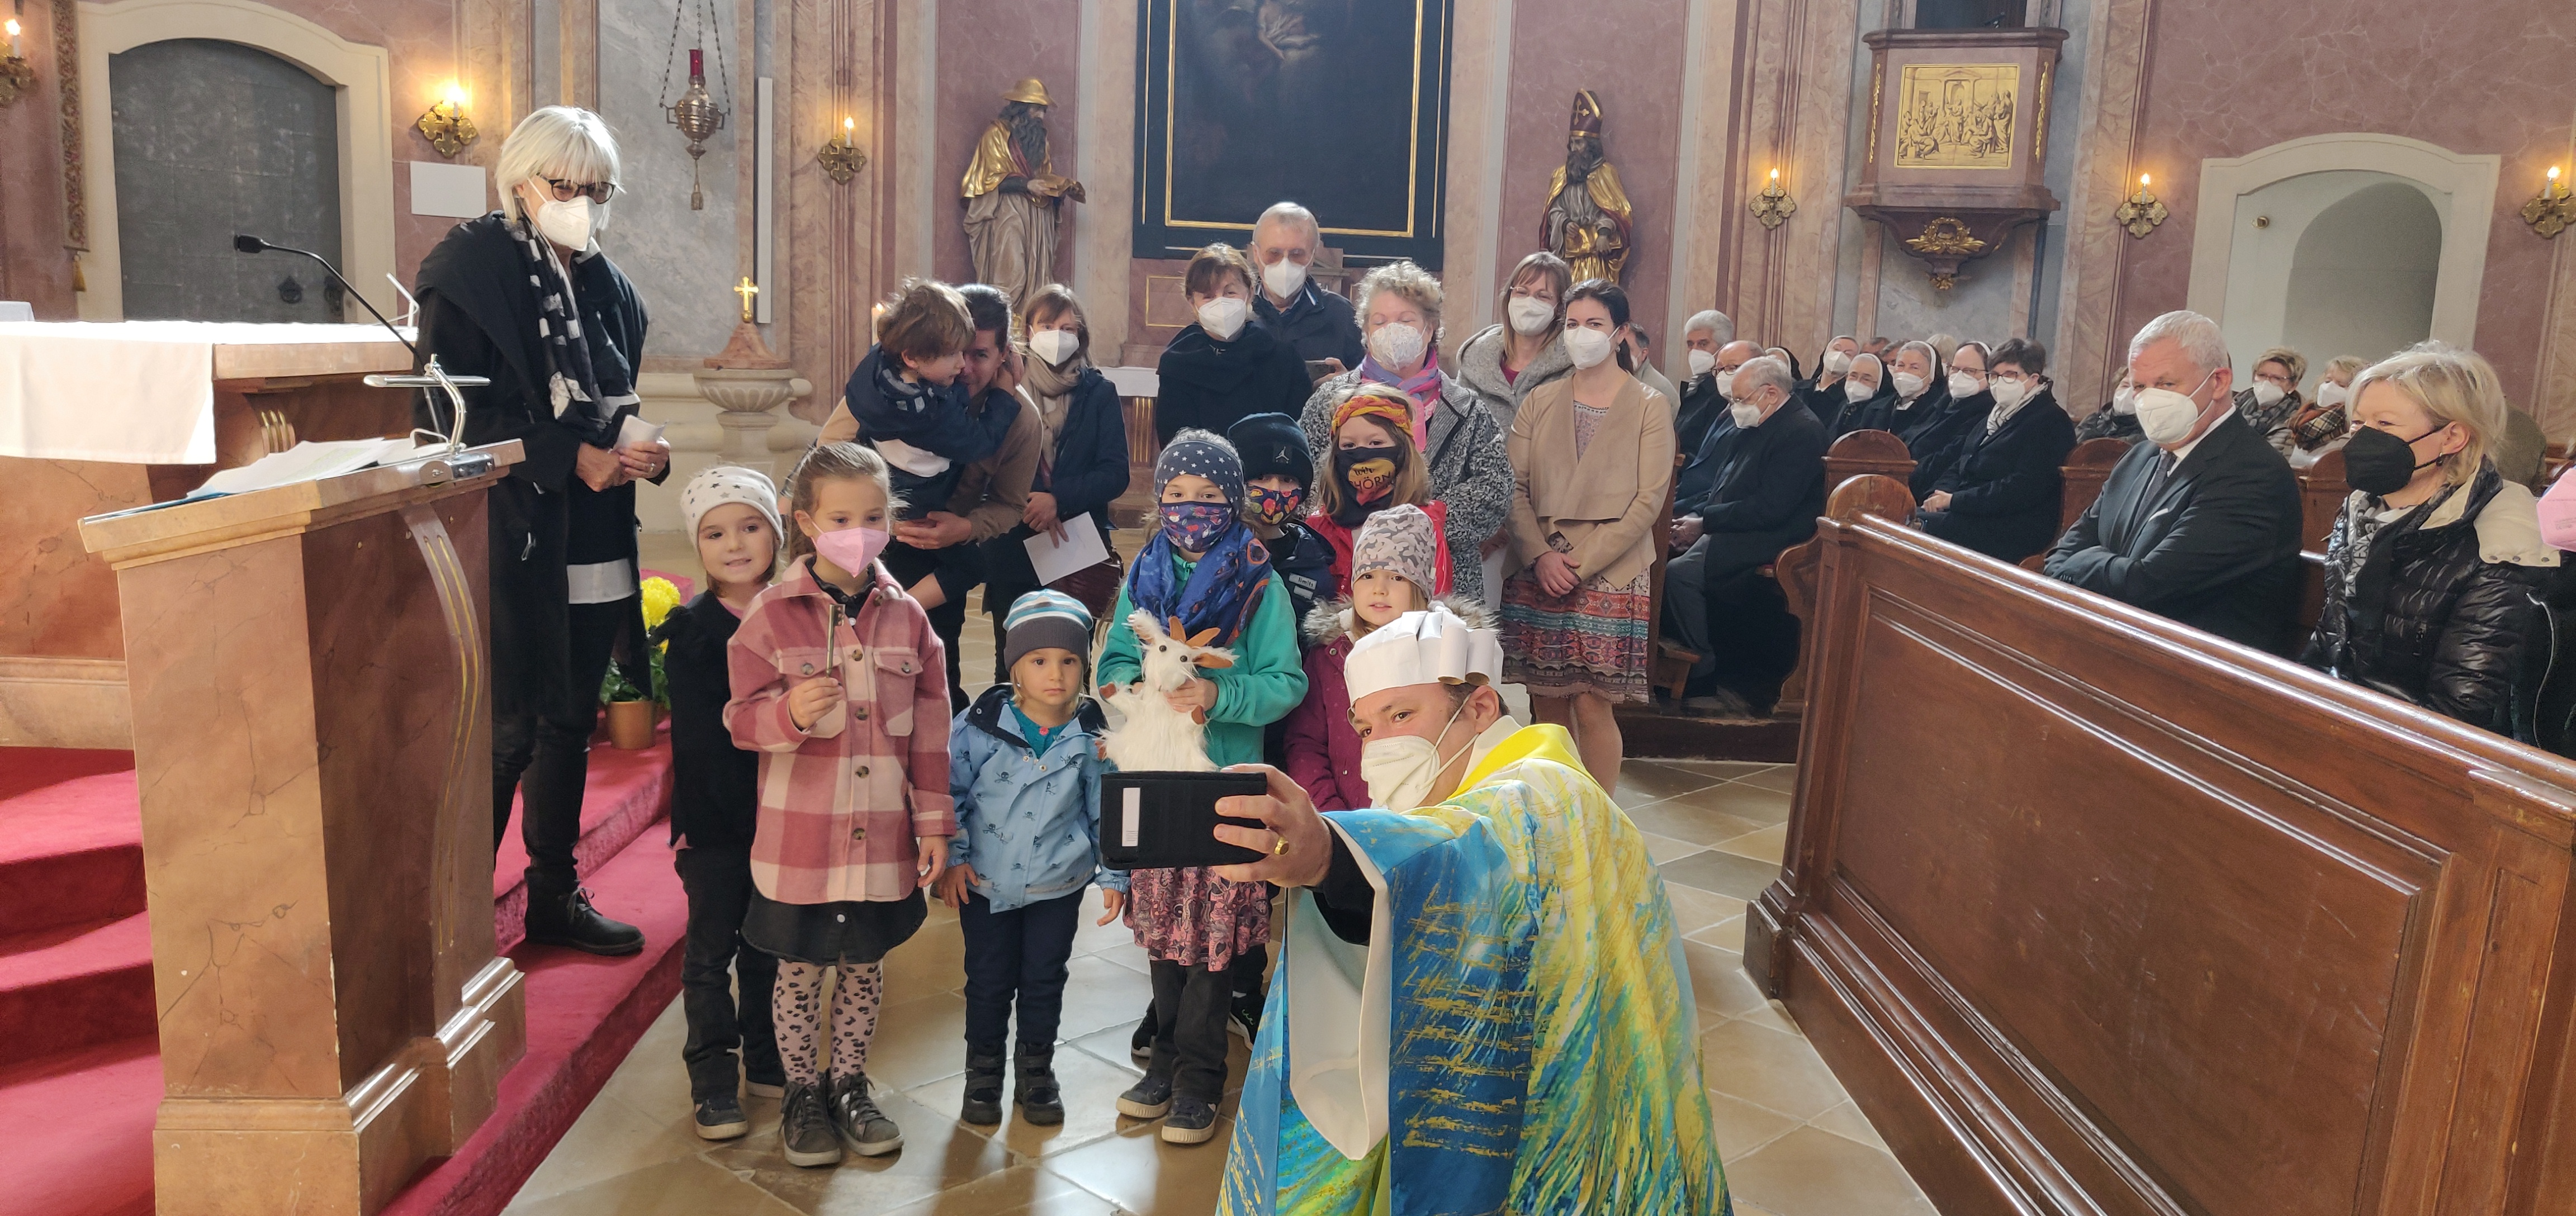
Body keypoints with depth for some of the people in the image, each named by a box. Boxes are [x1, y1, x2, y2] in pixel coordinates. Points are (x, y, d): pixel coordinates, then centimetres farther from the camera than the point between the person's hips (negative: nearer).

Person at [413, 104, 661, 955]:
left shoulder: (605, 285, 12)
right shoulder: (471, 272, -7)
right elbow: (449, 416, -13)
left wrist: (641, 452, -3)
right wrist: (570, 457, -20)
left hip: (593, 549, 6)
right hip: (510, 542, -6)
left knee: (569, 723, 13)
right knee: (506, 730, -2)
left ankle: (556, 896, 26)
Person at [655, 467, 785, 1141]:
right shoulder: (691, 634, -8)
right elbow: (705, 741, -14)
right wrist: (747, 814, -20)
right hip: (714, 822, -3)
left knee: (769, 946, 16)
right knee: (712, 949, 7)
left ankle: (767, 1057, 31)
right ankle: (713, 1078, 17)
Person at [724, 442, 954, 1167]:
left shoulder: (906, 616, 0)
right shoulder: (773, 613, -8)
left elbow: (930, 731, 4)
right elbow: (741, 718, -6)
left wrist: (934, 822, 4)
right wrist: (790, 713, -28)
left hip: (882, 835, 3)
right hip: (800, 836, -2)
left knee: (865, 965, 17)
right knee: (800, 970, 11)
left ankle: (850, 1084, 36)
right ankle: (802, 1093, 32)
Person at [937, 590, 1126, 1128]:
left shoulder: (1092, 735, -8)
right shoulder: (981, 725, -13)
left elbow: (1106, 808, 2)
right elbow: (948, 790, -2)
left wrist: (1113, 875, 2)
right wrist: (952, 858, -5)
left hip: (1058, 885, 1)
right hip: (986, 883, -1)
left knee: (1045, 981, 12)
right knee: (989, 981, 11)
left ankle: (1036, 1072, 33)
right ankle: (984, 1072, 31)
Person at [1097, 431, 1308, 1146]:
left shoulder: (1258, 583, -5)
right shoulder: (1144, 576, 8)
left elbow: (1287, 682, -8)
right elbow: (1112, 660, 10)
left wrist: (1219, 695, -23)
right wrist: (1131, 685, -12)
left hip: (1225, 780, -4)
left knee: (1213, 933, 2)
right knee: (1161, 926, 13)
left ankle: (1198, 1082, 15)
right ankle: (1167, 1059, 29)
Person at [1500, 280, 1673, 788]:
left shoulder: (1650, 407, 1)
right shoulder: (1539, 402, 10)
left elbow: (1649, 500, -6)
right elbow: (1514, 486, 3)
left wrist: (1583, 564, -12)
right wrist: (1541, 557, -12)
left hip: (1610, 575, -3)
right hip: (1536, 573, 3)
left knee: (1592, 706, -6)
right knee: (1547, 704, 5)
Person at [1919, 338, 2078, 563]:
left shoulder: (2050, 422, -5)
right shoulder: (1997, 416, 23)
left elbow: (2022, 489, -17)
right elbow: (1959, 466, 23)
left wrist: (1954, 500, -18)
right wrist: (1941, 493, 0)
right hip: (1969, 515, 8)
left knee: (1922, 526, -29)